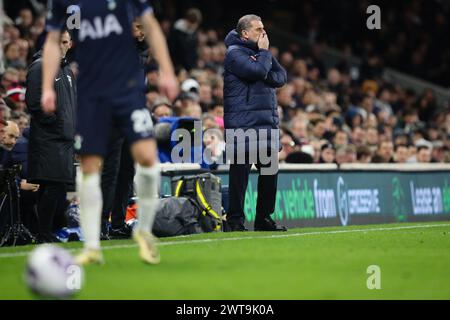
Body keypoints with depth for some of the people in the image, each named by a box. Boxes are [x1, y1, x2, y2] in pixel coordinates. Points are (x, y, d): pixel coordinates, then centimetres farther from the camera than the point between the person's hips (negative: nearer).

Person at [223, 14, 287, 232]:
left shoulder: (259, 52, 20)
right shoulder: (234, 53, -5)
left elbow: (281, 77, 10)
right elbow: (258, 71, -20)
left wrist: (265, 75, -9)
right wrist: (264, 52, -4)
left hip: (268, 123, 8)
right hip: (243, 123, -8)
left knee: (270, 171, 7)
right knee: (240, 171, -6)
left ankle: (264, 218, 15)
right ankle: (235, 220, -1)